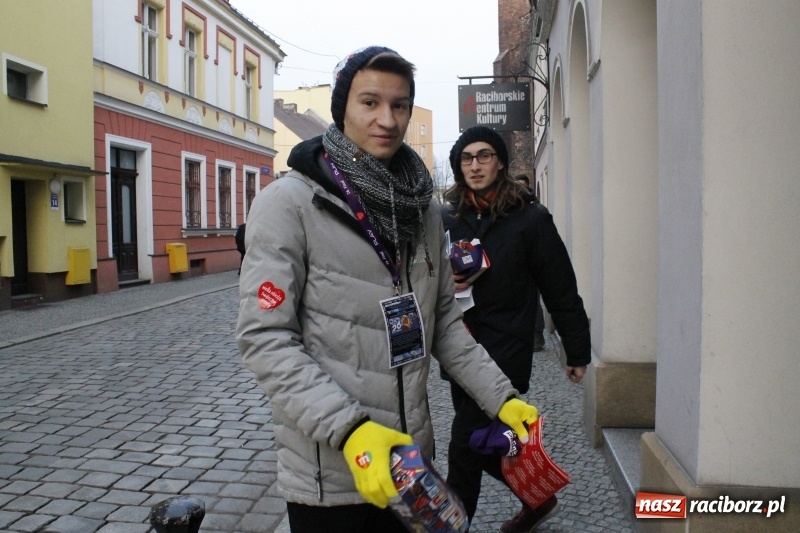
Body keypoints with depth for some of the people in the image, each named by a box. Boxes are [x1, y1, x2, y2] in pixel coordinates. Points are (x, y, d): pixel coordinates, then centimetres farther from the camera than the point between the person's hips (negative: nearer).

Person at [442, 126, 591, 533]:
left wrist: (578, 351, 0)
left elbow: (561, 290, -4)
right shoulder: (446, 217, 5)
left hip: (503, 351, -6)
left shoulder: (530, 218, -7)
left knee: (465, 446, -5)